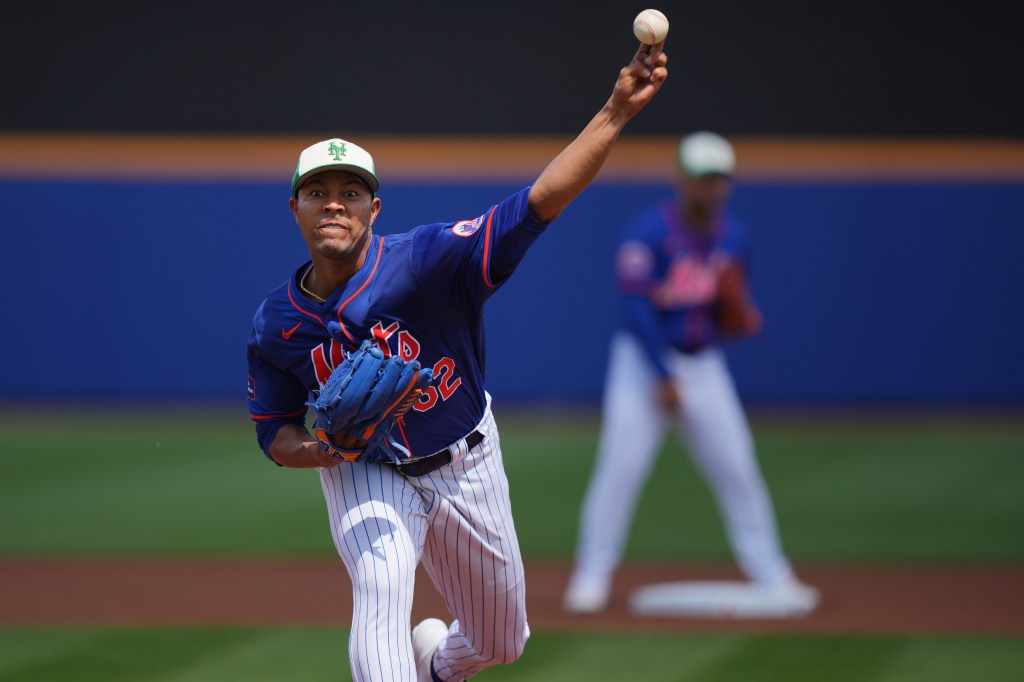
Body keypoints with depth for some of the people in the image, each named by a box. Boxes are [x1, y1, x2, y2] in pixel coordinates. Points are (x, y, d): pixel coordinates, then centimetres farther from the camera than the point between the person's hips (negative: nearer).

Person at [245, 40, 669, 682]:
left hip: (466, 465, 0)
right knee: (381, 582, -32)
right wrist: (315, 450, -27)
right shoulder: (276, 323, -14)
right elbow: (274, 433, -2)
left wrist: (616, 112, -49)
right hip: (363, 474, 0)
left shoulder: (426, 260, -26)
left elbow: (540, 202, -36)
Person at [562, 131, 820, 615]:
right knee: (620, 467, -12)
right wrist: (663, 378, -21)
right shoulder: (649, 233, -14)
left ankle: (771, 575, 9)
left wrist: (744, 319, -10)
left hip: (705, 365, 5)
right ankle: (592, 575, -3)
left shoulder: (733, 238, 5)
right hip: (644, 359, -5)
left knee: (737, 470, 2)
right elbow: (636, 308, -18)